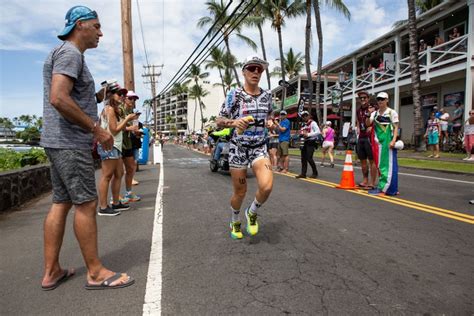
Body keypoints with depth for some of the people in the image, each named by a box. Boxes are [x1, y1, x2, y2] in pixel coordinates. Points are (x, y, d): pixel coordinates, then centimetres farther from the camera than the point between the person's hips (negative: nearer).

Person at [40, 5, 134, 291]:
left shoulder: (70, 55, 22)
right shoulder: (70, 53, -10)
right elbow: (58, 99, -24)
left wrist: (102, 95, 10)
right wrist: (97, 129, -19)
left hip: (60, 142, 10)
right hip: (70, 143, -10)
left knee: (61, 203, 11)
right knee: (86, 204, -6)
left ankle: (51, 271, 19)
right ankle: (96, 272, 5)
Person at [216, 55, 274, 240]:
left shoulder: (267, 95, 5)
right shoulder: (234, 95, -6)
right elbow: (219, 121, -5)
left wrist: (270, 123, 0)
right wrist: (233, 122, -26)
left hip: (259, 148, 3)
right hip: (238, 148, -2)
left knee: (267, 186, -20)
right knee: (240, 192, 6)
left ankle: (252, 213, 13)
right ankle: (235, 222, 36)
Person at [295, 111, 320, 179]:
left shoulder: (312, 123, -5)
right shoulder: (303, 125, 18)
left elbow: (318, 132, -15)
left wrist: (308, 134, -18)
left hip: (311, 143, -8)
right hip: (304, 143, 8)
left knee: (309, 158, -11)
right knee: (303, 158, 5)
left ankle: (315, 173, 4)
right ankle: (303, 173, 10)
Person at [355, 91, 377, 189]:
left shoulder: (372, 109, -4)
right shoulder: (358, 110, 16)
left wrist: (372, 127, -21)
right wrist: (358, 128, 9)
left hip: (369, 137, -7)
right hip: (360, 137, 7)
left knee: (372, 160, -4)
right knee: (362, 160, 12)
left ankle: (372, 183, 0)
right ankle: (365, 180, 24)